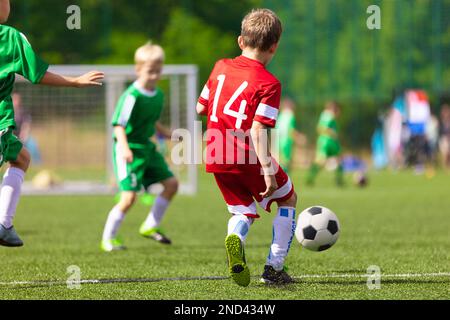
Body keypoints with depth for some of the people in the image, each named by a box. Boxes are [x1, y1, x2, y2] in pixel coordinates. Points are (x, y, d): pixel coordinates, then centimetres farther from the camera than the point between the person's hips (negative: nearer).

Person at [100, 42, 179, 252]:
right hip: (129, 151, -8)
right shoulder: (131, 96, -19)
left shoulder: (158, 95, 7)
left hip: (147, 148, 8)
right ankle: (108, 239, 1)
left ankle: (150, 227, 21)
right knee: (129, 197, -14)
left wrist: (166, 133, 19)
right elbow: (119, 125, -23)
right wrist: (124, 147, -36)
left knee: (171, 183, 7)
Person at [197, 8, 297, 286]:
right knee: (289, 198, 19)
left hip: (217, 158, 5)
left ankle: (235, 238, -20)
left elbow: (201, 107, 16)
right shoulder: (268, 84, -12)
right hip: (248, 158, -5)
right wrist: (268, 171, -23)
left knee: (245, 211, 18)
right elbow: (257, 130, -21)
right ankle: (275, 268, 13)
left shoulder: (221, 68, 6)